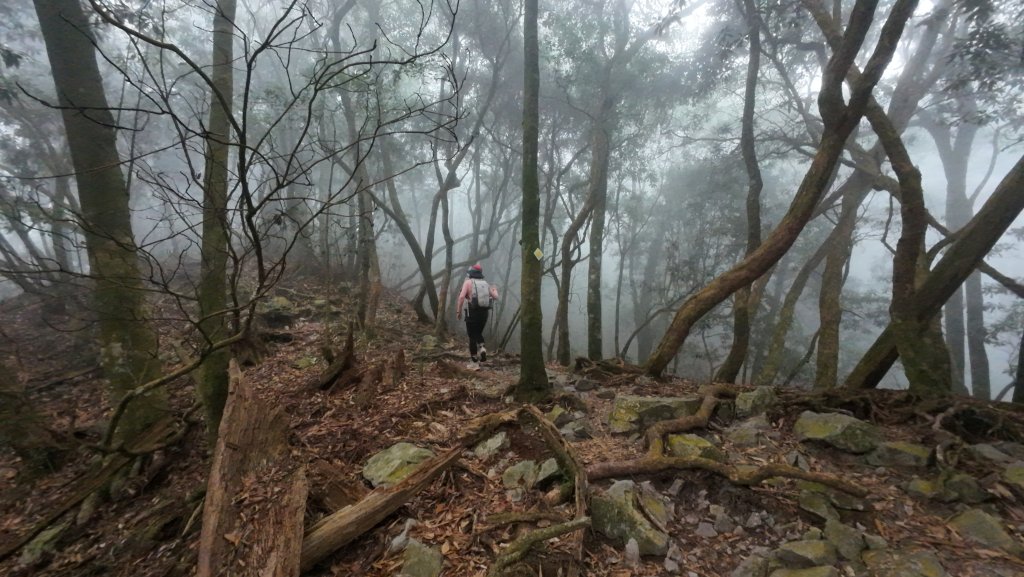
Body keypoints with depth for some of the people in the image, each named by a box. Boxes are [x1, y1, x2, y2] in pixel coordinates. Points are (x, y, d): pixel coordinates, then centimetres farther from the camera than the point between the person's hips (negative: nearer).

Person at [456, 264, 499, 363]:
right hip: (484, 313, 4)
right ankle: (482, 348, -1)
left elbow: (461, 297, -17)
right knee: (478, 333, 23)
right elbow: (495, 297, 9)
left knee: (472, 334, 9)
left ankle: (473, 356, 12)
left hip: (472, 313, -4)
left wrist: (459, 311, -9)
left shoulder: (468, 282, -4)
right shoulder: (486, 283, 9)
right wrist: (495, 290, 31)